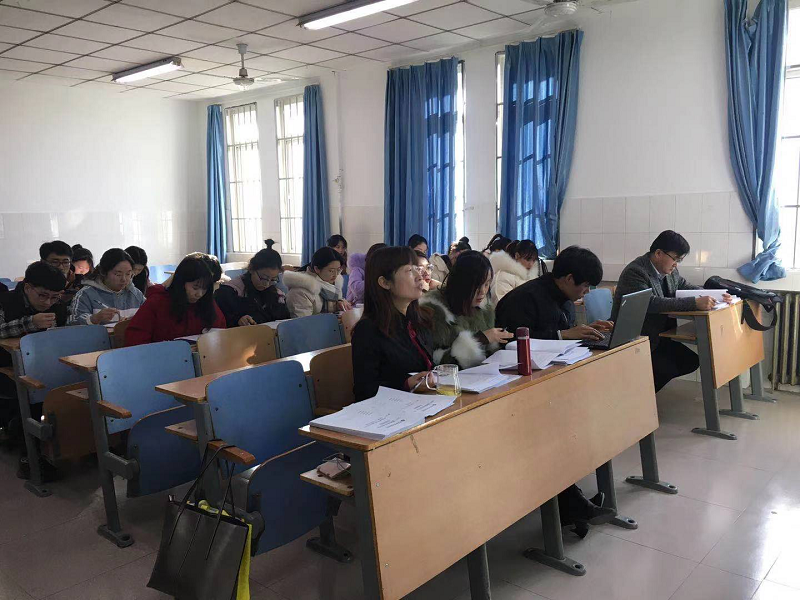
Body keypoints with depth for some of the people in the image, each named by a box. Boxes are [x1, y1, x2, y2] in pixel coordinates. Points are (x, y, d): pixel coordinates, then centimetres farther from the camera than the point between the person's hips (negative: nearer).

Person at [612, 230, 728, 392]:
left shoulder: (669, 270, 5)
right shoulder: (634, 272, -23)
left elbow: (686, 286, 19)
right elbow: (651, 303, -36)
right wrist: (695, 303, -41)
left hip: (658, 337, 10)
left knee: (691, 362, 2)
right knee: (667, 370, -20)